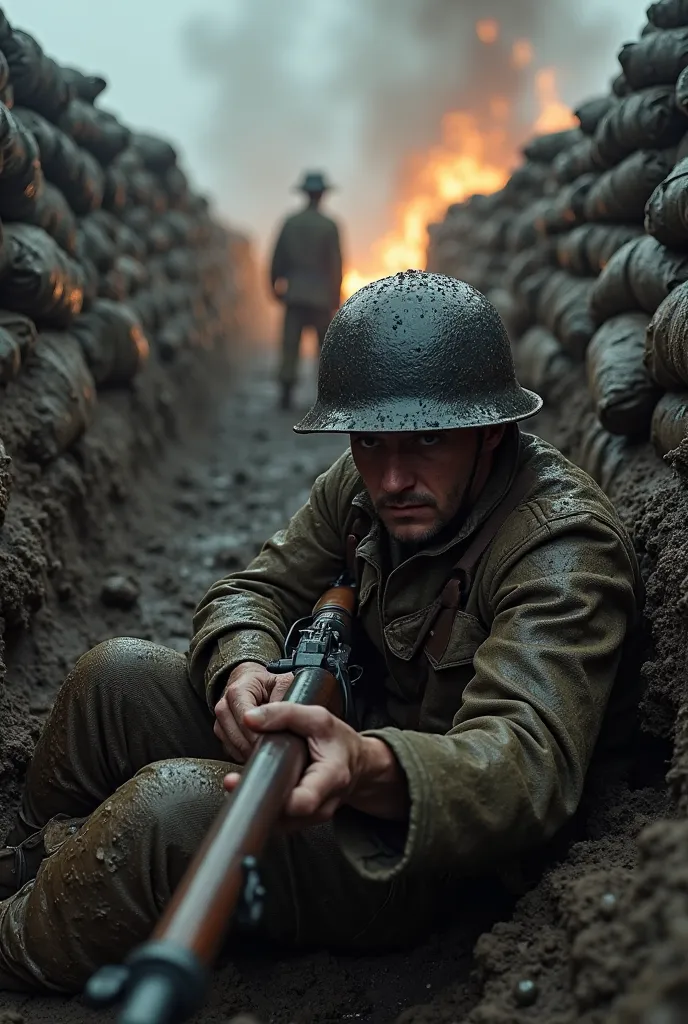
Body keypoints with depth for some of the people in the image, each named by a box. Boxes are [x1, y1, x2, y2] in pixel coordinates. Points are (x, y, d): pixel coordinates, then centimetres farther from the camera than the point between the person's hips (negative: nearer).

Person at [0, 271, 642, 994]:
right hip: (350, 737, 7)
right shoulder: (363, 482, -3)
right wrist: (243, 669, -23)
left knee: (170, 807, -28)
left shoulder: (566, 545, -26)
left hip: (428, 847, -7)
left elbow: (528, 763, -38)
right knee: (118, 675, -5)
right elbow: (254, 591, 2)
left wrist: (371, 770, -58)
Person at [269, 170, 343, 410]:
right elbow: (336, 265, -7)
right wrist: (335, 298, 0)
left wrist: (277, 287, 15)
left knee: (290, 346, 2)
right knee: (326, 346, 12)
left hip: (294, 294, 2)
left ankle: (286, 393, -5)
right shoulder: (329, 226, -7)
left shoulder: (289, 223, 1)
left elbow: (277, 260, 3)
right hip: (321, 297, -2)